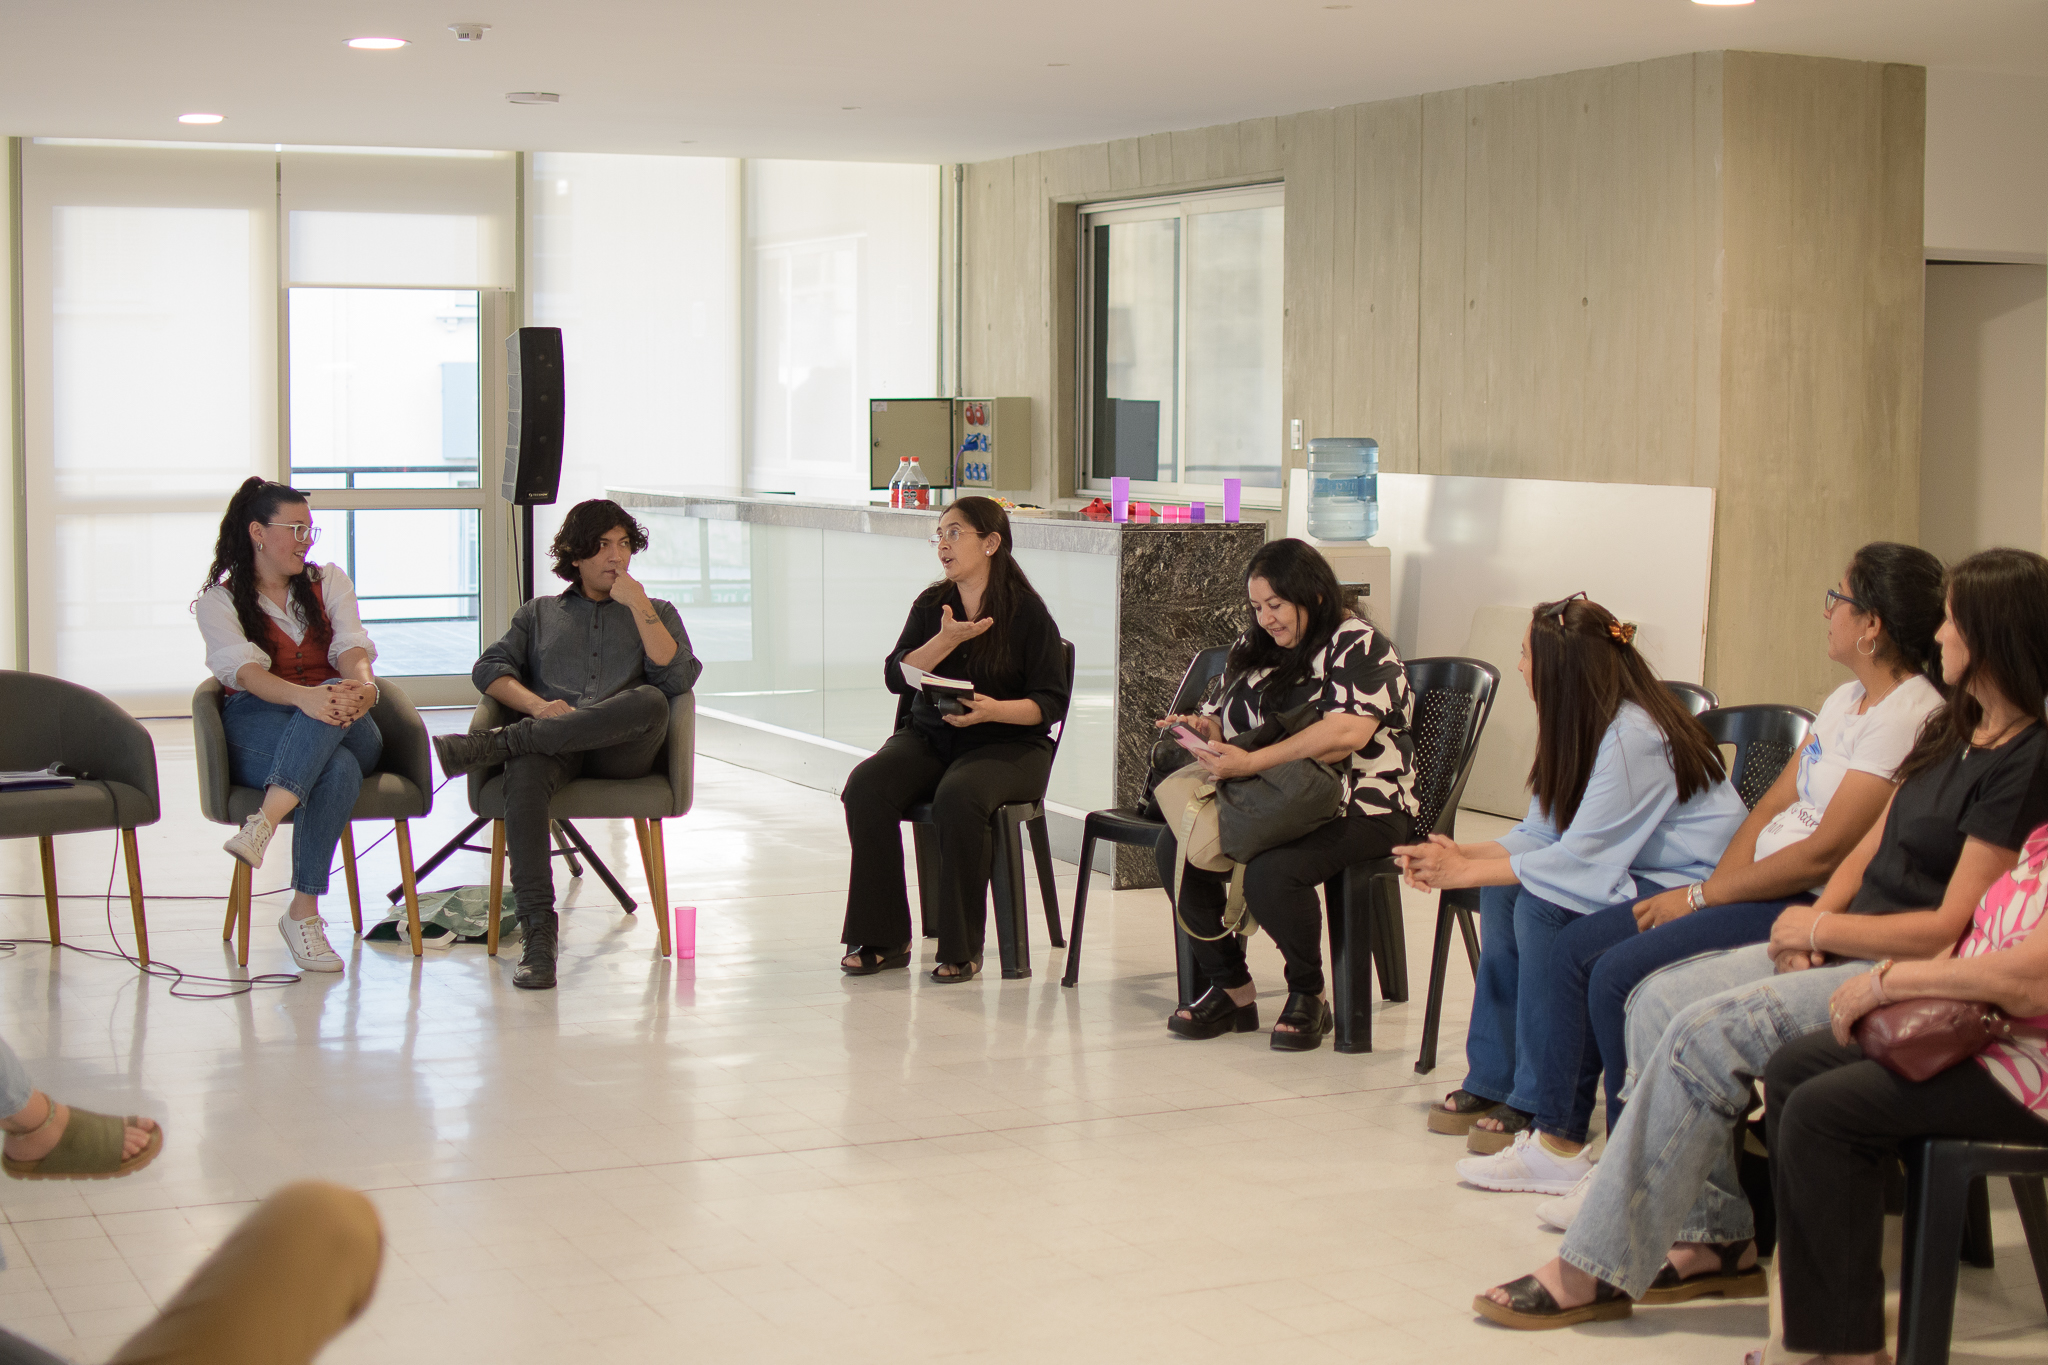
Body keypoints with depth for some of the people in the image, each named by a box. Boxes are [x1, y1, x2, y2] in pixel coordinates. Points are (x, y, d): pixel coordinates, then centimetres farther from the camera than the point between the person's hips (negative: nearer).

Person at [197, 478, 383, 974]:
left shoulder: (329, 581, 17)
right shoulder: (219, 601, 6)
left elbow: (351, 647, -2)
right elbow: (245, 670, -14)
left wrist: (363, 684, -28)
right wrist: (305, 697, -36)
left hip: (345, 729, 3)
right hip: (259, 726, -3)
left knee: (340, 692, -37)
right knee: (337, 770, -38)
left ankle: (263, 822, -52)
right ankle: (305, 913, -40)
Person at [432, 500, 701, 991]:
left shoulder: (656, 613, 26)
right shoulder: (539, 614, 29)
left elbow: (678, 679, 5)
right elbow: (489, 669, 12)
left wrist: (639, 606, 1)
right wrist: (538, 706, -8)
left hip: (622, 749, 0)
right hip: (553, 745, 0)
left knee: (650, 702, -37)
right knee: (525, 774, -37)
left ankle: (493, 743, -35)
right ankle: (539, 934, -42)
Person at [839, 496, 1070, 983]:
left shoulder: (1026, 611, -4)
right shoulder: (931, 605, 10)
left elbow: (1052, 701, -7)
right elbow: (896, 676, -1)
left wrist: (994, 710, -24)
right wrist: (947, 640, -15)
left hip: (1007, 744, -5)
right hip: (929, 737, 5)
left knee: (958, 797, -36)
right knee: (865, 786, -24)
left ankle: (962, 948, -22)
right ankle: (882, 940, -16)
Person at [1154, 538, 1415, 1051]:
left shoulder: (1358, 644, -10)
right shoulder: (1259, 647, 16)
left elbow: (1347, 733, -26)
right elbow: (1233, 717, 23)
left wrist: (1249, 763, -29)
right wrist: (1205, 727, -4)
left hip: (1360, 810, -8)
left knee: (1271, 873, -34)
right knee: (1175, 848, -15)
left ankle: (1309, 995, -8)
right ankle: (1231, 989, -4)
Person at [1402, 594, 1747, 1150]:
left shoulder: (1634, 738, -24)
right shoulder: (1586, 725, 5)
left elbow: (1578, 859, -25)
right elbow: (1541, 834, 7)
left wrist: (1465, 871, -20)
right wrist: (1461, 854, -9)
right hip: (1637, 875, 10)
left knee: (1541, 905, -24)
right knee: (1503, 890, -6)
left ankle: (1542, 1102, -13)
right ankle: (1492, 1080, 0)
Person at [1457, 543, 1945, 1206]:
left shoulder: (1908, 717, -18)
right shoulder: (1848, 699, 13)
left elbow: (1824, 853, -21)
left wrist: (1702, 896, -13)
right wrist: (1712, 889, -2)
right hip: (1759, 888, 10)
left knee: (1620, 973, -21)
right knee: (1576, 946, 5)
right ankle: (1556, 1144, 11)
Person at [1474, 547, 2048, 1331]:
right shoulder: (1954, 731, 14)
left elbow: (1950, 927, -19)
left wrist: (1821, 926, -10)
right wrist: (1810, 922, -1)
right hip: (1846, 949, 10)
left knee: (1706, 1033, -23)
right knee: (1660, 1000, -4)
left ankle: (1598, 1271, -17)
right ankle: (1715, 1237, -3)